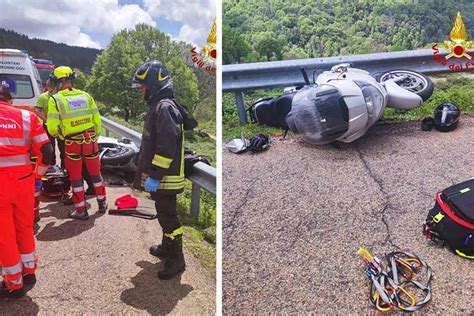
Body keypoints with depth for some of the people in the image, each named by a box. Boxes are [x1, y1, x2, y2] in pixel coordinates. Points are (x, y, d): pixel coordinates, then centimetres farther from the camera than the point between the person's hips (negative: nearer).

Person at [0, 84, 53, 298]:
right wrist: (38, 174, 12)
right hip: (23, 180, 3)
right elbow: (46, 151, -3)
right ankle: (29, 272, 35)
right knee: (25, 228, 20)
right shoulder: (26, 116, 3)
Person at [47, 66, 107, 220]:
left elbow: (52, 128, -9)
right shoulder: (85, 95, 2)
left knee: (76, 177, 11)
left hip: (72, 144, -3)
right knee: (95, 173, 19)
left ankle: (81, 210, 18)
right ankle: (102, 203, 31)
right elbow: (97, 120, 4)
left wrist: (58, 135, 13)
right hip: (90, 141, 3)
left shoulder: (55, 99, -8)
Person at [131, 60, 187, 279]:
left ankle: (176, 260, 10)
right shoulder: (158, 106, 16)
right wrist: (150, 174, 25)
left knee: (168, 216, -2)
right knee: (164, 214, 21)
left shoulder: (165, 108, -18)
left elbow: (167, 147, -26)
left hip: (165, 177, -10)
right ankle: (166, 248, 38)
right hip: (160, 176, 10)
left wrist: (154, 176, -24)